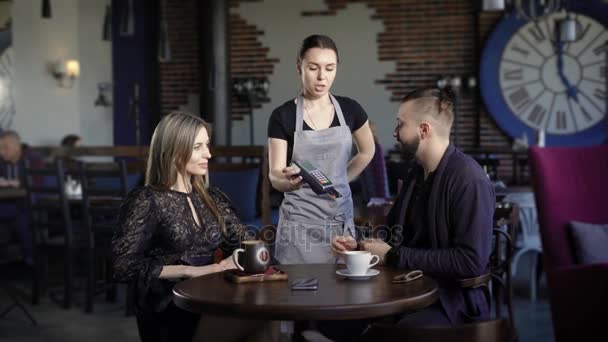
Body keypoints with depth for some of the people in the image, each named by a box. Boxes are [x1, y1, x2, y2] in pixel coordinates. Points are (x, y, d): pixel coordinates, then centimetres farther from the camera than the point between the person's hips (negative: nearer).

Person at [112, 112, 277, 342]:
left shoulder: (213, 199, 15)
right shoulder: (146, 200, -3)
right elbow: (125, 267, -9)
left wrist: (233, 261, -7)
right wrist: (190, 271, -15)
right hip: (169, 312, -6)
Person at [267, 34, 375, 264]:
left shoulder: (350, 110, 2)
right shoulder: (283, 116, -6)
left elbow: (367, 152, 19)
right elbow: (274, 176, -11)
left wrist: (338, 181, 11)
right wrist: (288, 181, -32)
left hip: (341, 218, 3)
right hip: (300, 221, -3)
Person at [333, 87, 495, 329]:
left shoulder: (469, 181, -15)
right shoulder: (415, 174, 12)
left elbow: (471, 262, -22)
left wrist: (394, 256, -16)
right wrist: (359, 246, 3)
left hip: (450, 298, -7)